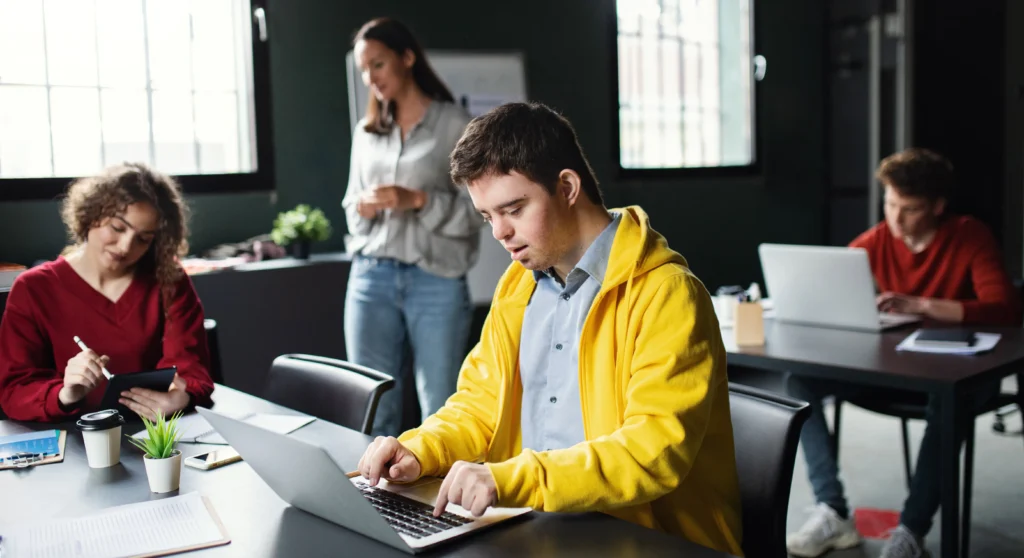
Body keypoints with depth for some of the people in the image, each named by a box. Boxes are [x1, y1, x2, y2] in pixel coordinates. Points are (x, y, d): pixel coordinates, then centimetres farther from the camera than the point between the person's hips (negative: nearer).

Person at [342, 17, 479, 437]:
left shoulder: (454, 124, 0)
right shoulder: (366, 131, 15)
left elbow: (478, 211, -4)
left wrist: (418, 200, -16)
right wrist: (362, 209, -3)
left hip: (436, 280, -4)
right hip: (370, 278, 4)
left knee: (440, 409, 0)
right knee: (372, 406, 4)